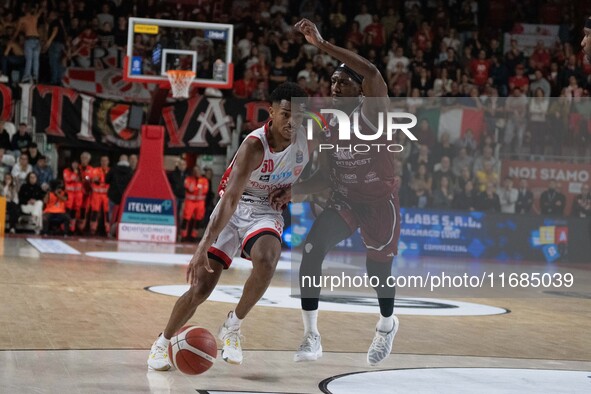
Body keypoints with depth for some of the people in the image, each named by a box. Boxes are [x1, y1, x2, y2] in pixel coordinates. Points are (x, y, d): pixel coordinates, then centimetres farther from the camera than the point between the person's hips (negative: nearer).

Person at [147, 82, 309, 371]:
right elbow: (230, 198, -36)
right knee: (201, 285, -7)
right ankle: (163, 342, 18)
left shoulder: (308, 136, -13)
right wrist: (204, 245, -46)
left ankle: (233, 326, -7)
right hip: (234, 209, -3)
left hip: (267, 211, 3)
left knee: (266, 262, -31)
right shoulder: (255, 146, -27)